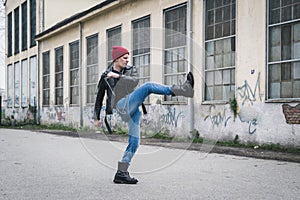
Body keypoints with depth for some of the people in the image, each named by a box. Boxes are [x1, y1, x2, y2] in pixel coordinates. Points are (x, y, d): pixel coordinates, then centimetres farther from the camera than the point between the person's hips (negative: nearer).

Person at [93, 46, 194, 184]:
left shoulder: (130, 70, 20)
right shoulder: (105, 76, 13)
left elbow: (135, 81, -3)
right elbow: (99, 98, 21)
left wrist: (118, 76, -13)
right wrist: (96, 117, 24)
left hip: (132, 109, 5)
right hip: (121, 106, -4)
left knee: (134, 142, -1)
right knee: (148, 86, -23)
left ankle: (121, 173, 5)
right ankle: (183, 89, -29)